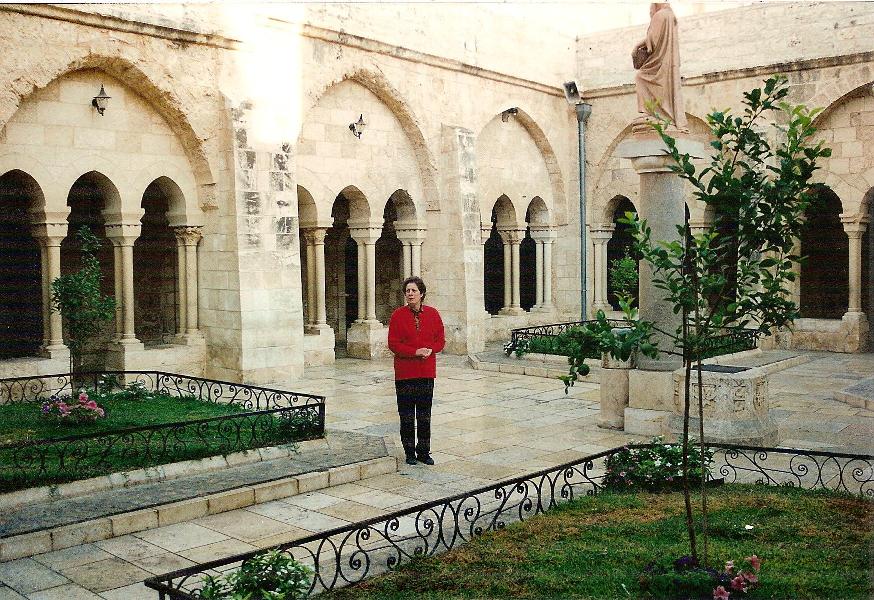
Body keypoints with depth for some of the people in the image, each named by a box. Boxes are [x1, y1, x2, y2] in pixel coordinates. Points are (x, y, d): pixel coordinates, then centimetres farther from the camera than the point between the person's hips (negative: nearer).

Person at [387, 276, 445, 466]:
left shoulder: (433, 314, 4)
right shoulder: (398, 315, -4)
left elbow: (441, 340, 8)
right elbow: (393, 344, -7)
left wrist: (429, 349, -13)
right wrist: (415, 352, -16)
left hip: (427, 372, 2)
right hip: (405, 373, -2)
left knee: (424, 415, 9)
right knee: (406, 416, 4)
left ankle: (424, 452, 18)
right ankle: (410, 452, 15)